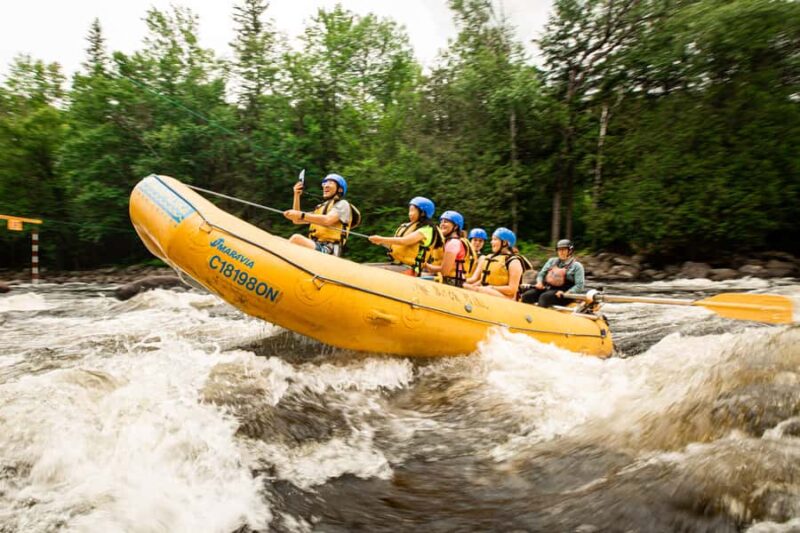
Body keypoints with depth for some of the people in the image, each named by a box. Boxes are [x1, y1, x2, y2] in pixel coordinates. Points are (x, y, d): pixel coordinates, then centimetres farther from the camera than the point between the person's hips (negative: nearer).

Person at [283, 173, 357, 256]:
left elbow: (328, 220, -16)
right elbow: (297, 220, 25)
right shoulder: (320, 207, 29)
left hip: (328, 251, -8)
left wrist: (301, 215, -22)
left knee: (296, 238, -31)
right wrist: (297, 195, 17)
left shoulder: (342, 204, 5)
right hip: (314, 247, 8)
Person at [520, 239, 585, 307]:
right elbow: (541, 274, 21)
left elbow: (579, 286, -6)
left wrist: (565, 294, -20)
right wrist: (539, 282, -2)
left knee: (544, 297, -35)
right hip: (547, 288, 5)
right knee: (527, 295, -21)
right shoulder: (552, 261, 20)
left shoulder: (576, 266, 3)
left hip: (560, 292, -5)